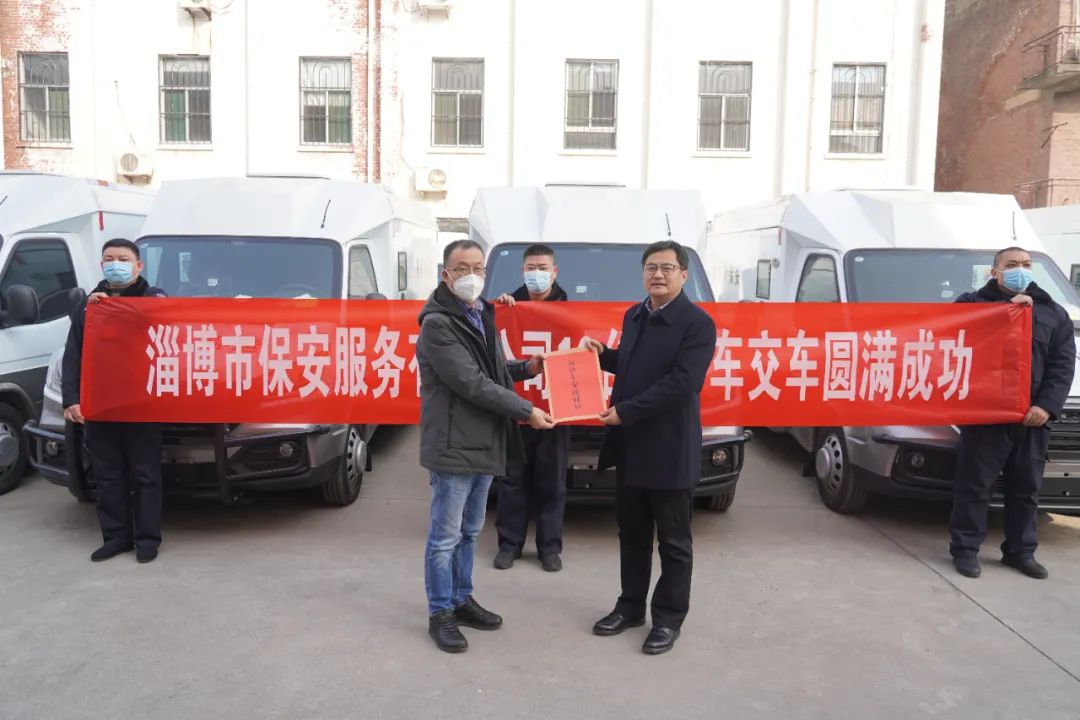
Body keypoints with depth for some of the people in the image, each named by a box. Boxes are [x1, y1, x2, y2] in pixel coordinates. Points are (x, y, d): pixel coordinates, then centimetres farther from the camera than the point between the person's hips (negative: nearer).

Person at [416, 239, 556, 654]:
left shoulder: (483, 315, 12)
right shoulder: (437, 323, -15)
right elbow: (472, 383, -21)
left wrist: (527, 368, 3)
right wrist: (527, 411, -17)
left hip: (484, 442, 8)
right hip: (454, 445, -8)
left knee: (470, 531, 18)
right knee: (445, 536, 4)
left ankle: (461, 600, 33)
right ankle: (440, 614, 18)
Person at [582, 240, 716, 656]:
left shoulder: (697, 323, -13)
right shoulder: (633, 316, 11)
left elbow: (680, 383, -22)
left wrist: (625, 411, -21)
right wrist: (604, 355, 4)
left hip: (669, 449, -7)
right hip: (629, 445, 7)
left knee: (673, 542, 8)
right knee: (631, 535, 18)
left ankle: (668, 619, 22)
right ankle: (631, 607, 33)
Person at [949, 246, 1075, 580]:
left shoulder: (1054, 313, 15)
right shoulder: (973, 303, 7)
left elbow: (1063, 365, 6)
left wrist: (1047, 405, -8)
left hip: (1033, 416, 4)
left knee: (1026, 487, 11)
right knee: (974, 483, -1)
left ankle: (1020, 550, 23)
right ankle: (965, 548, 8)